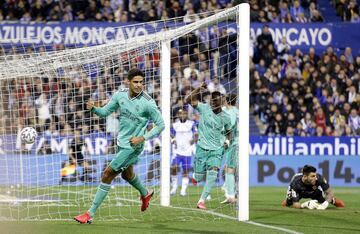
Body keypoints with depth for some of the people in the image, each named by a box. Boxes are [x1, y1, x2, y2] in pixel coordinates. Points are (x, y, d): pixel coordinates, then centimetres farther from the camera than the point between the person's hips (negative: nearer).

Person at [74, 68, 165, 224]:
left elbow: (160, 125, -12)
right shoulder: (120, 95, -4)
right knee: (127, 174, 27)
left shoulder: (148, 103, -20)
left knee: (107, 175, -9)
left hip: (132, 146, -7)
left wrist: (143, 138, -21)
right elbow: (105, 112, 6)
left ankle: (90, 214, -3)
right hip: (122, 142, 7)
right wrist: (92, 108, -15)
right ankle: (145, 194, 59)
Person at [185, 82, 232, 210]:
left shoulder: (225, 117, 0)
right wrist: (198, 89, -25)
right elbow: (188, 100, -14)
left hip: (217, 149, 0)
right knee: (199, 177, 3)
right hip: (202, 147, 0)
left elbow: (229, 131, 18)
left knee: (212, 174, -18)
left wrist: (228, 141, 0)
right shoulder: (204, 108, -6)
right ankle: (196, 176, 43)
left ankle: (202, 201, -16)